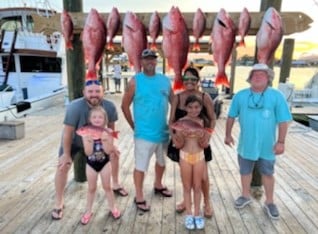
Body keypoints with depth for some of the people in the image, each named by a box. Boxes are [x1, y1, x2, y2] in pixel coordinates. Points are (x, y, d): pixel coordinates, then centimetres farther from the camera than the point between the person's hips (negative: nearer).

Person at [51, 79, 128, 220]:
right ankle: (59, 203, 6)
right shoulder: (75, 107, -39)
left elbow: (111, 127, -10)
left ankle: (115, 184, 31)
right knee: (63, 166, -13)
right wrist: (66, 154, -21)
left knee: (114, 154, 6)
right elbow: (68, 132, -29)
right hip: (73, 141, -3)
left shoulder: (109, 107, -27)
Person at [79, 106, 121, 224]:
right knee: (91, 188, 16)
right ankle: (88, 211, 35)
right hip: (91, 164, 1)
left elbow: (108, 151, -21)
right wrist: (90, 140, -34)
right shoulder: (86, 133, -16)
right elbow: (88, 153, -20)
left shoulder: (107, 133, -16)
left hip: (105, 163, 0)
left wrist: (104, 140, -35)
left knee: (107, 186, 15)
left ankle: (112, 208, 36)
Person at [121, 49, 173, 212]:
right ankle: (139, 198, 21)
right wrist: (134, 126, -3)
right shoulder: (135, 81, -8)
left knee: (162, 161, 22)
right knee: (141, 166, 3)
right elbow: (125, 105, -5)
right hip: (144, 133, -5)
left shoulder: (165, 80, 4)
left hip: (164, 131, 5)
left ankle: (158, 185, 45)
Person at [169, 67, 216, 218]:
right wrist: (172, 134, -20)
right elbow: (172, 119, -3)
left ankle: (207, 202, 31)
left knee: (203, 176, 6)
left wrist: (208, 136, -20)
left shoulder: (205, 97, -8)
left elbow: (213, 119, -6)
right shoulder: (177, 97, -5)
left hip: (199, 142, -2)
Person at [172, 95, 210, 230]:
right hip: (185, 156, -1)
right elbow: (178, 145, -7)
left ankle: (197, 214, 28)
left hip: (199, 156, 1)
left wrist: (201, 137, -24)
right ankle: (189, 214, 26)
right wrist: (182, 135, -26)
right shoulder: (181, 122, -9)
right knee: (187, 187, 12)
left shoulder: (202, 122, -4)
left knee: (197, 187, 13)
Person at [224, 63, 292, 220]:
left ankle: (269, 202, 34)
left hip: (267, 145, -1)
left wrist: (281, 141, -10)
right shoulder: (240, 95, -4)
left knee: (267, 173, 15)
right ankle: (246, 196, 39)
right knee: (245, 171, 17)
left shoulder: (276, 96, -10)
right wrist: (228, 134, 6)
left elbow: (283, 120, -8)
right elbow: (231, 116, 4)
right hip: (246, 144, 2)